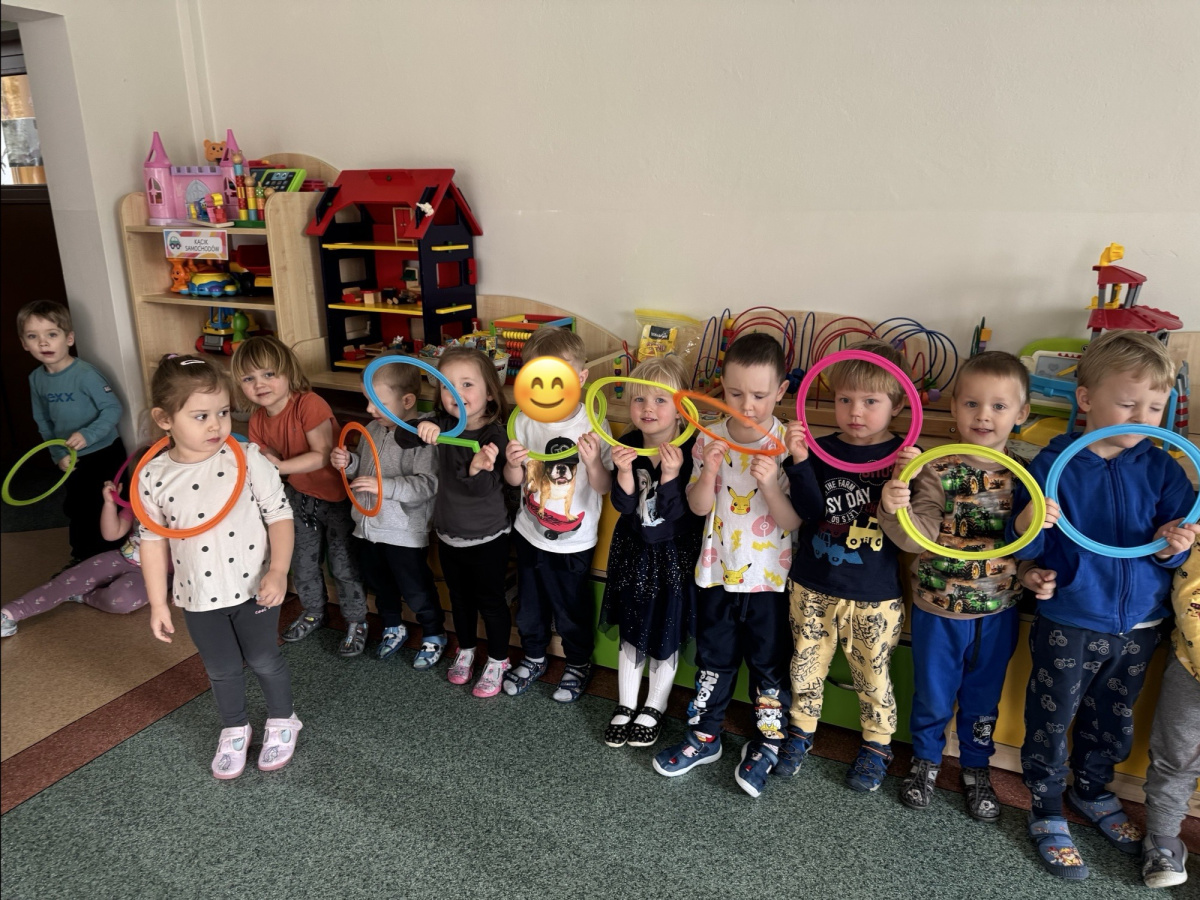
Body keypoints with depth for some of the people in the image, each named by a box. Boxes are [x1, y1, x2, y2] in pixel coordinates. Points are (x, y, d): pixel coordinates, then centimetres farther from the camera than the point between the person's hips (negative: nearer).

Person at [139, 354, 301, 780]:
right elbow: (153, 540, 1)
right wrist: (158, 603, 3)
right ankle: (234, 730, 43)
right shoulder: (153, 477, -8)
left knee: (264, 660, 13)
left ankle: (282, 722, 38)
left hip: (253, 588, -2)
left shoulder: (246, 459, -16)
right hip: (199, 597, 3)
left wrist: (278, 571, -20)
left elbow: (279, 514, -12)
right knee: (222, 670, 18)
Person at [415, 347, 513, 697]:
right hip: (448, 534, 5)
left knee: (490, 600, 13)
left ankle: (498, 660, 34)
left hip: (488, 539, -5)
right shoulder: (444, 425, -7)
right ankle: (466, 650, 47)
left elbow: (483, 489, -30)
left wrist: (478, 468, -54)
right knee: (460, 597, 24)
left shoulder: (495, 435, -23)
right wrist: (420, 428, -38)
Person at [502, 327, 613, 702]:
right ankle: (534, 657, 47)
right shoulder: (524, 421, -9)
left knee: (573, 610, 15)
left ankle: (579, 664, 41)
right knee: (529, 606, 22)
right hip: (530, 533, 3)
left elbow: (604, 488, -16)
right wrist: (513, 464, -21)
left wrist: (593, 463, -35)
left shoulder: (592, 425, -18)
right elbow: (515, 481, 1)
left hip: (574, 542, -3)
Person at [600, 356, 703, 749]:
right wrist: (624, 471, -28)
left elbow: (678, 513, -20)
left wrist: (670, 475, -35)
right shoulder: (627, 445, -8)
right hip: (633, 552, 3)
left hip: (675, 555, -3)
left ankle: (653, 709, 34)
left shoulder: (691, 450, -19)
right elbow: (624, 505, -11)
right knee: (630, 632, 17)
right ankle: (626, 706, 35)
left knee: (666, 637, 12)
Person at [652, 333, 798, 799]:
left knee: (770, 665, 13)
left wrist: (769, 483, -32)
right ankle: (704, 736, 37)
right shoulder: (710, 439, -6)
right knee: (713, 660, 19)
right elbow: (698, 507, -6)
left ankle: (766, 745, 34)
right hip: (717, 572, 3)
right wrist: (710, 471, -24)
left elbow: (793, 521, -16)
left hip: (769, 578, -2)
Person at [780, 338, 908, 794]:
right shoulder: (821, 450, -4)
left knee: (873, 675, 13)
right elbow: (811, 511, -15)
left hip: (875, 596, -1)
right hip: (814, 588, 2)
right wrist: (799, 463, -28)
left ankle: (876, 745, 37)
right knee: (806, 666, 16)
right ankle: (800, 732, 38)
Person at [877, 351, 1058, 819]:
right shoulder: (937, 470, -17)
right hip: (938, 609, -2)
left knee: (984, 696, 21)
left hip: (999, 611, 2)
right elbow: (916, 538, -24)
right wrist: (895, 508, -44)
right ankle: (925, 760, 44)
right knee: (933, 693, 18)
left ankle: (976, 769, 45)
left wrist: (1041, 526, -25)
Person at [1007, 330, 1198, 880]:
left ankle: (1092, 792, 48)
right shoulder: (1054, 464, -14)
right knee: (1052, 720, 9)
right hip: (1068, 624, -4)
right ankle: (1046, 812, 30)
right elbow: (1024, 548, -12)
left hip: (1138, 627, 4)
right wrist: (1028, 527, -35)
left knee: (1113, 721, 23)